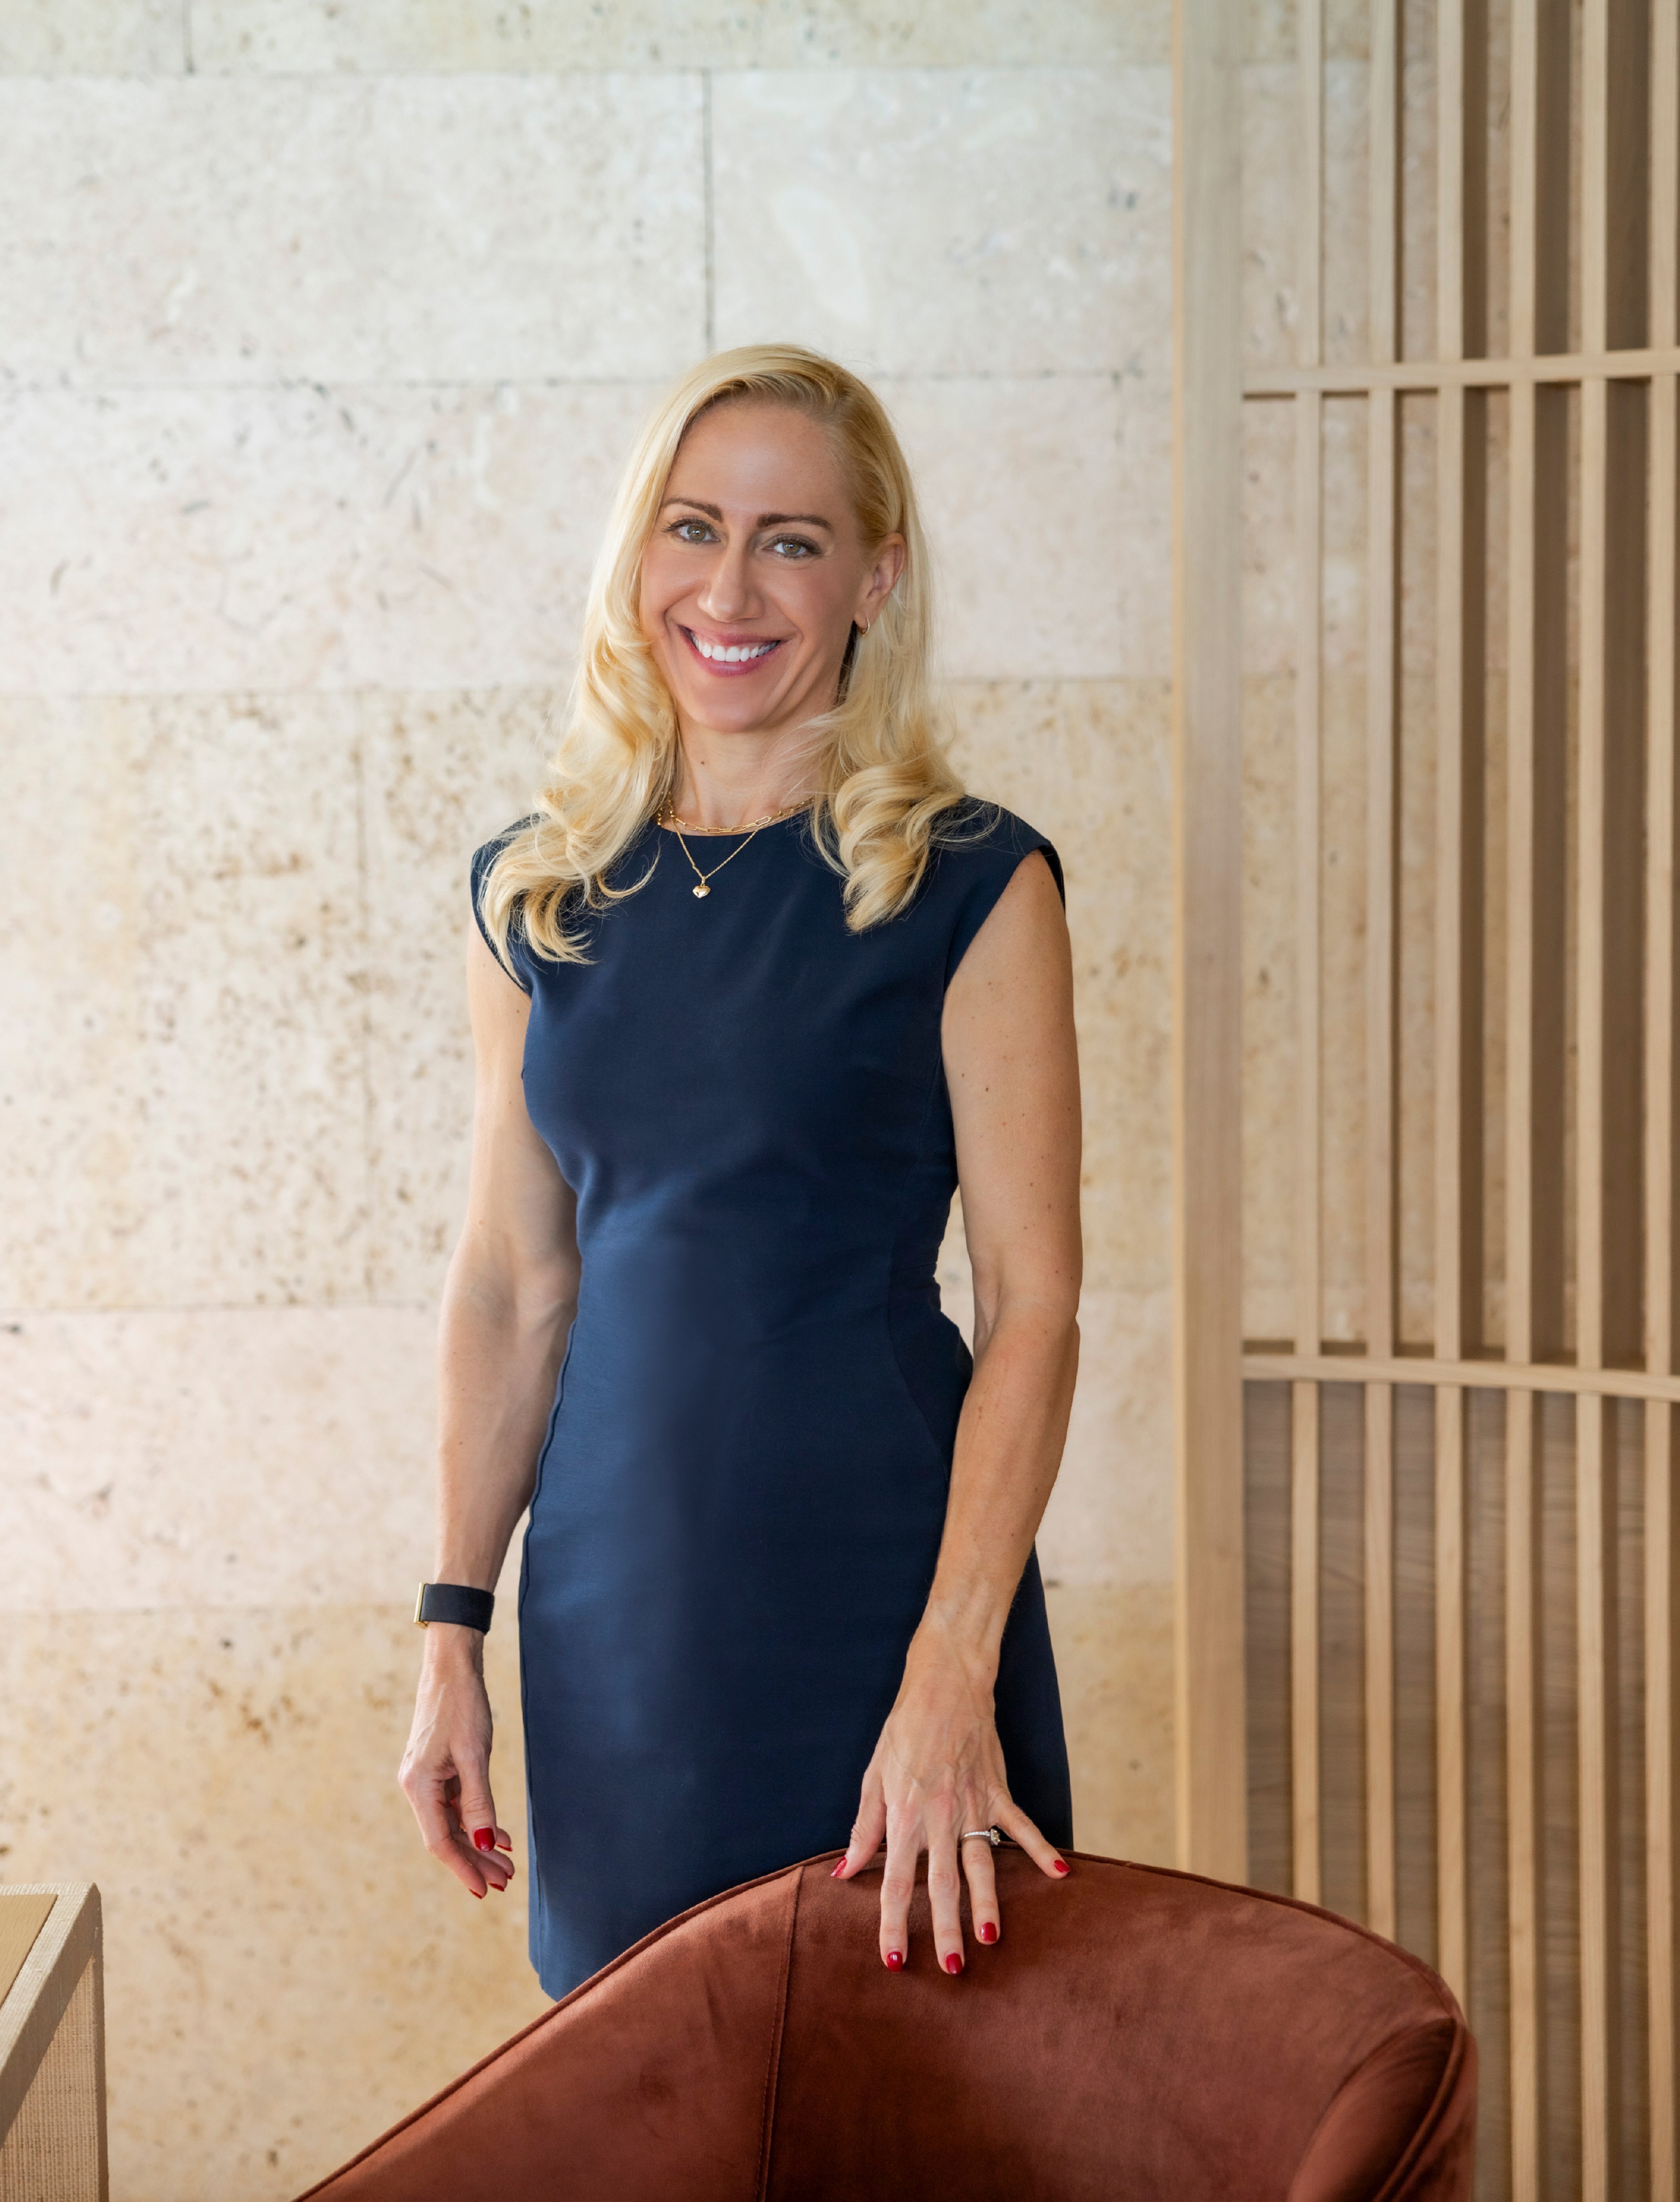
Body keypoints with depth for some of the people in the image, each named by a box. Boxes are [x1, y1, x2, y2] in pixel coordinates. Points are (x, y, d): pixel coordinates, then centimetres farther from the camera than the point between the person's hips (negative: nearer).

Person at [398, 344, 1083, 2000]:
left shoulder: (969, 886, -5)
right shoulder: (536, 895, 8)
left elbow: (1032, 1303, -9)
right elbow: (509, 1288, 10)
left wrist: (952, 1676, -18)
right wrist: (452, 1633, 5)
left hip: (876, 1574, -4)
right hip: (613, 1597, 4)